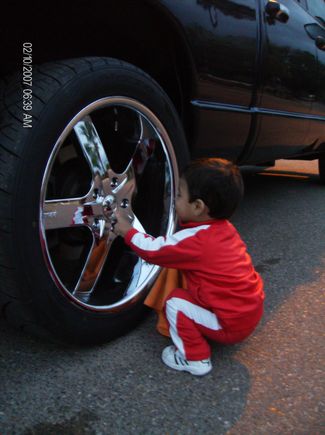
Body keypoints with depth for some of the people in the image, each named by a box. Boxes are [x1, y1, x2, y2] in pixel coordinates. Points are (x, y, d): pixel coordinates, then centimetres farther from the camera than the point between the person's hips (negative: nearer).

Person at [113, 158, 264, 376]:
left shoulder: (194, 240, -22)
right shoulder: (225, 228, 2)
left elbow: (153, 250, -9)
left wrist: (127, 231, 4)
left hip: (231, 324, -8)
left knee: (175, 302, -3)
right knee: (190, 291, 20)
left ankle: (195, 359, 7)